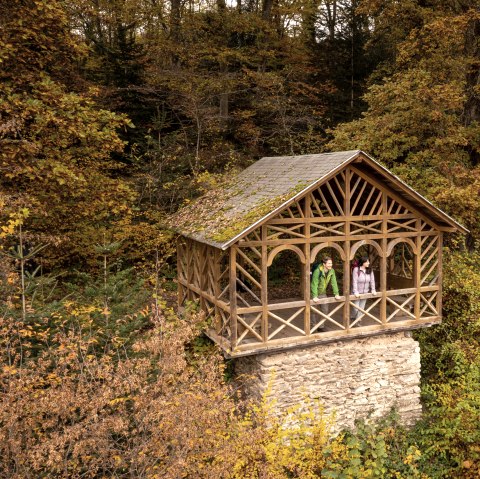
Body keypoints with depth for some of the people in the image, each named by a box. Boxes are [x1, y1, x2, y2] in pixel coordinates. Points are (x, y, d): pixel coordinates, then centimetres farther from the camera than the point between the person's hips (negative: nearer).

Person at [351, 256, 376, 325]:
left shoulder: (369, 270, -3)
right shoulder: (356, 270, -17)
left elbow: (372, 280, 0)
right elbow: (354, 281, -20)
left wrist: (373, 290, -7)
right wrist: (356, 292, -24)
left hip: (365, 292, 4)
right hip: (357, 293, -4)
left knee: (362, 308, 9)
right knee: (356, 308, 0)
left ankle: (358, 321, 20)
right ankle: (353, 318, 28)